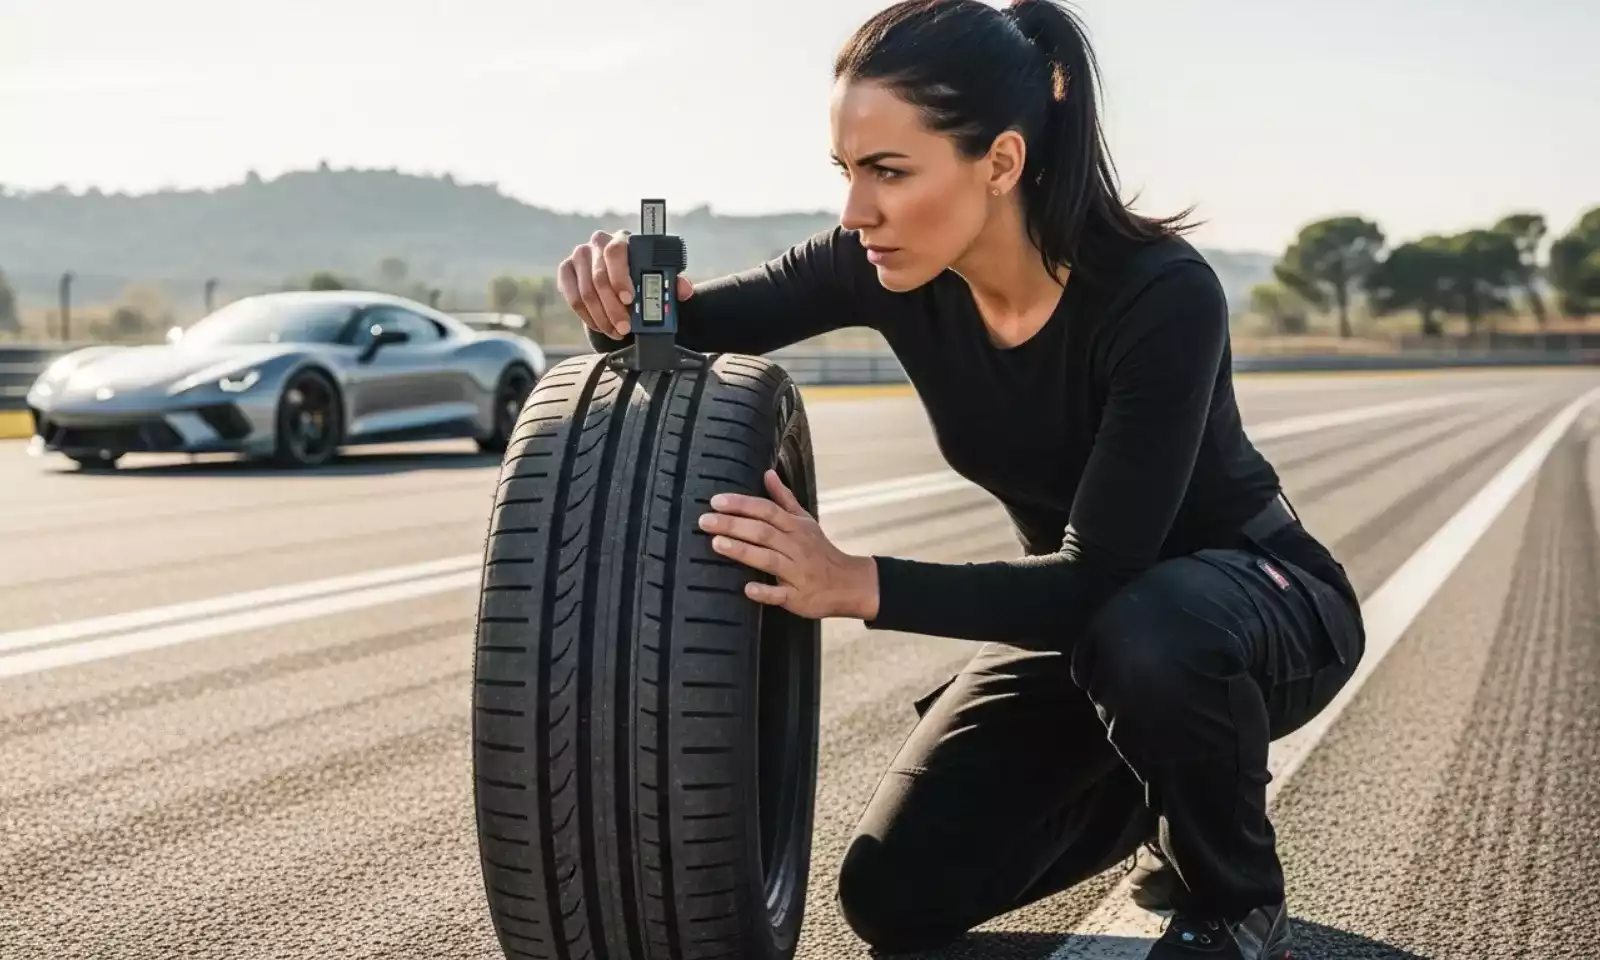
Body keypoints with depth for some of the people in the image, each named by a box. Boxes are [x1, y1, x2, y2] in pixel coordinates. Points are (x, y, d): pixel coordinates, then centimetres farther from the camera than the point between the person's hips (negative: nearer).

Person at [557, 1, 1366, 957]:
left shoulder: (1161, 294, -33)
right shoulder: (891, 266, -17)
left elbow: (1101, 573, -34)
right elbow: (699, 326, -7)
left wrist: (858, 584, -44)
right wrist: (624, 292, -31)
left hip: (1264, 595, -5)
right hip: (1086, 617, 5)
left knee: (1146, 632, -41)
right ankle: (1162, 788, 20)